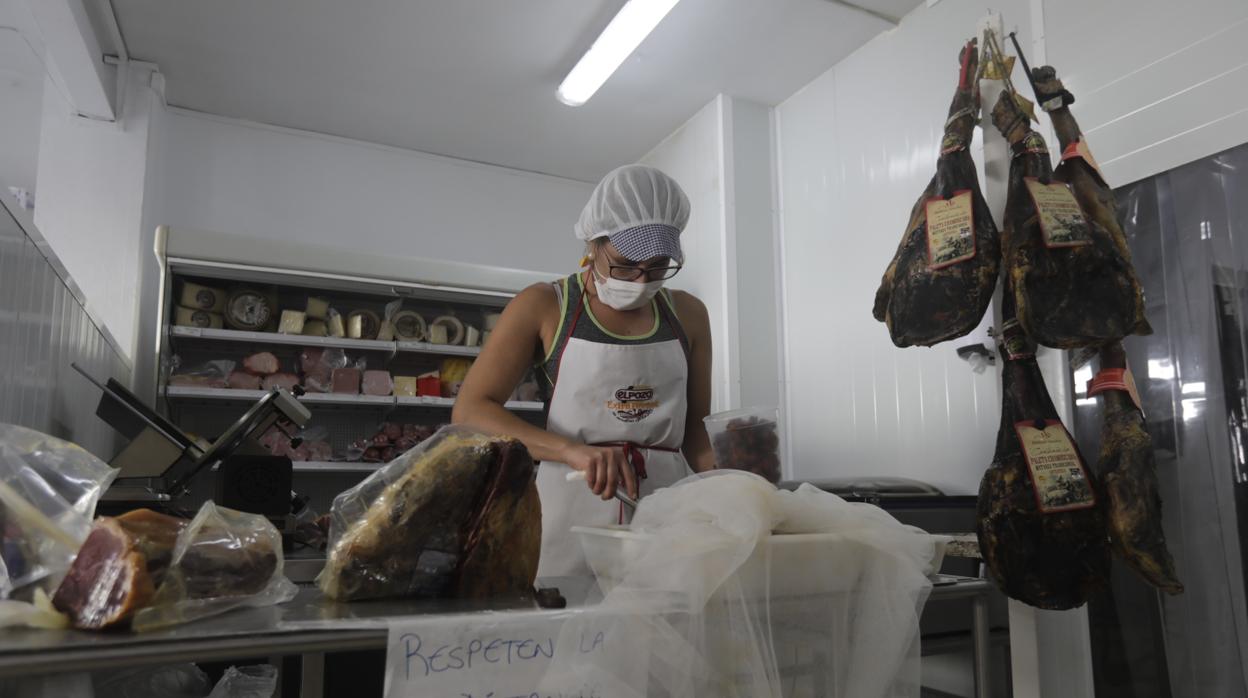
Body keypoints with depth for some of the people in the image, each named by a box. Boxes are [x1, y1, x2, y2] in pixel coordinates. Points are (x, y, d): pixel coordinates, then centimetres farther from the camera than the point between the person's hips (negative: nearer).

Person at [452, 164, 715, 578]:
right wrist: (572, 450, -22)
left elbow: (693, 425, 14)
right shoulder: (543, 307, -2)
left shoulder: (687, 315, 8)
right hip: (572, 517, -2)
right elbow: (469, 412, -7)